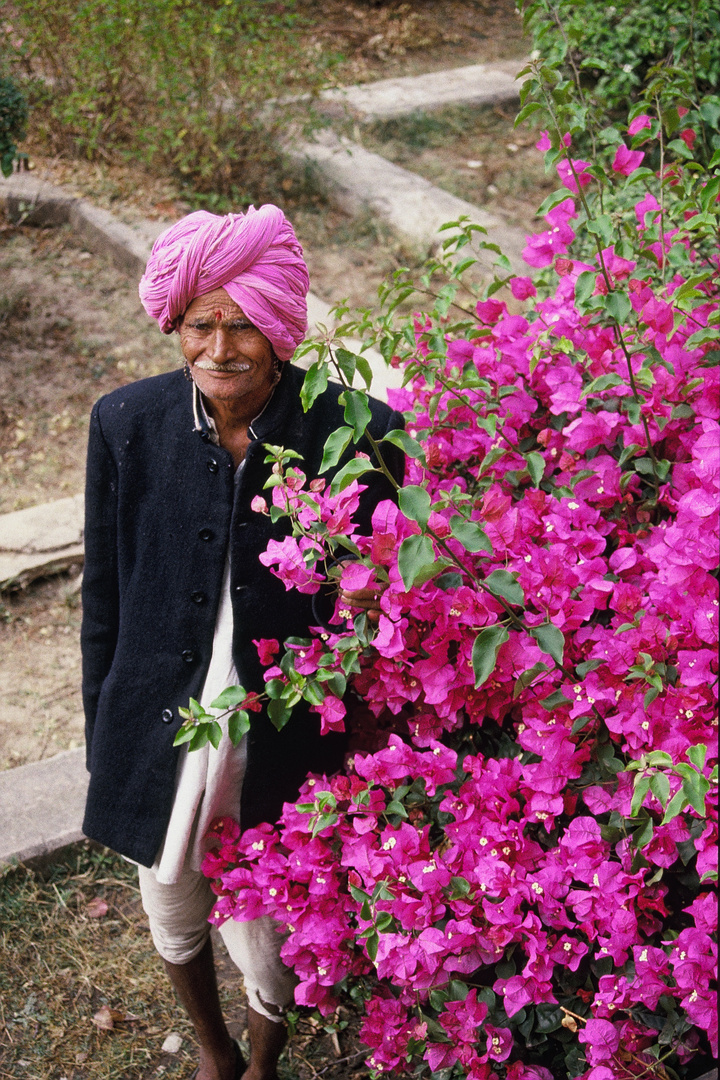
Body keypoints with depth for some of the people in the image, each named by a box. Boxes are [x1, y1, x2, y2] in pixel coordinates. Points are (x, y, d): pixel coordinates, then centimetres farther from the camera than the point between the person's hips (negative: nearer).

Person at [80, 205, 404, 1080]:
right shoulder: (127, 423, -9)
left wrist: (347, 750, -3)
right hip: (160, 732, 3)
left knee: (267, 942, 15)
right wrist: (103, 732, 8)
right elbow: (105, 590, 2)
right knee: (172, 914, 25)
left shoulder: (358, 434, -17)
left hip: (283, 741, -2)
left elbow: (378, 601, -7)